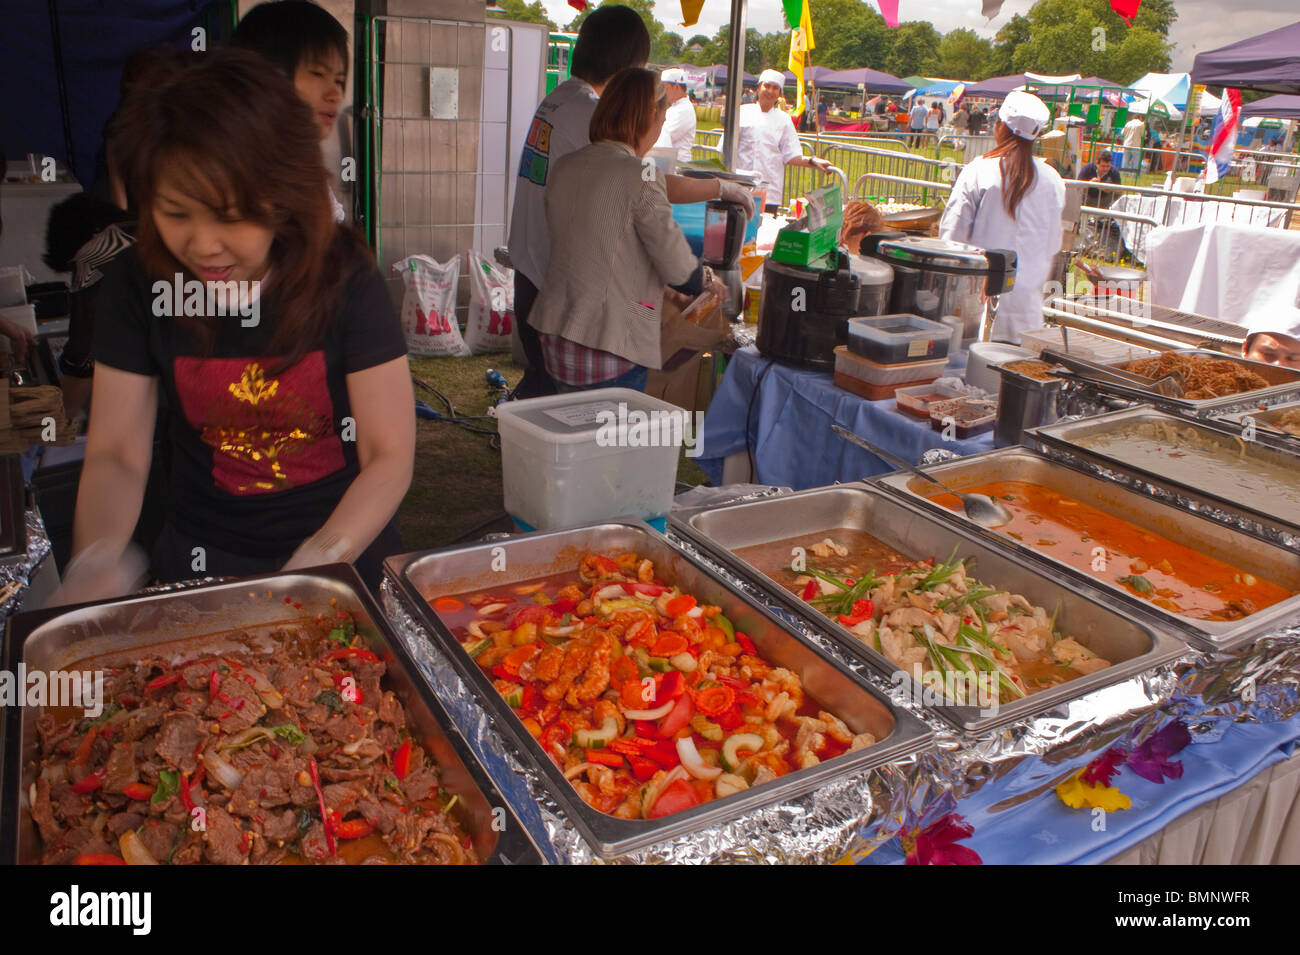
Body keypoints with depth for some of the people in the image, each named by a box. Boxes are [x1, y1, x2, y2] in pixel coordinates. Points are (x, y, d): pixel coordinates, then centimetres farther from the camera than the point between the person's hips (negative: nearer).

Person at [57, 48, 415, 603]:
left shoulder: (344, 276, -11)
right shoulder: (138, 283, -4)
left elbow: (390, 455, -11)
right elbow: (116, 454, 0)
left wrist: (314, 567, -23)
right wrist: (95, 558, -20)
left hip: (349, 553, 1)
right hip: (203, 568, 0)